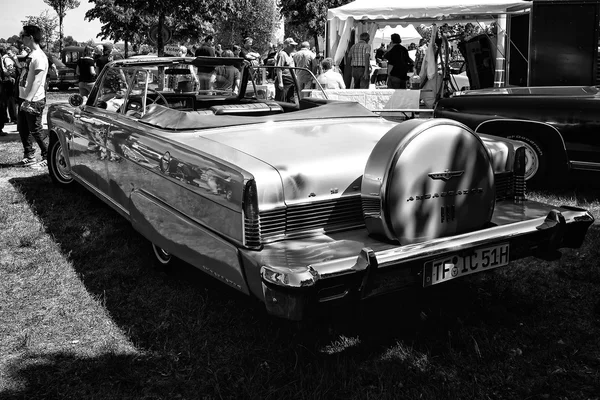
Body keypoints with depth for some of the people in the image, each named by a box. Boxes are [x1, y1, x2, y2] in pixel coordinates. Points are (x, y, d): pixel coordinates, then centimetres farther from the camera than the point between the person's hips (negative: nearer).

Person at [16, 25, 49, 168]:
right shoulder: (31, 55, 13)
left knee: (36, 130, -2)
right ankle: (29, 157, 24)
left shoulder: (39, 57, -16)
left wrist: (28, 100, -28)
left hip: (34, 101, -10)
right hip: (24, 98, 10)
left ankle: (47, 157, 9)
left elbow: (37, 81, -23)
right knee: (23, 129, 14)